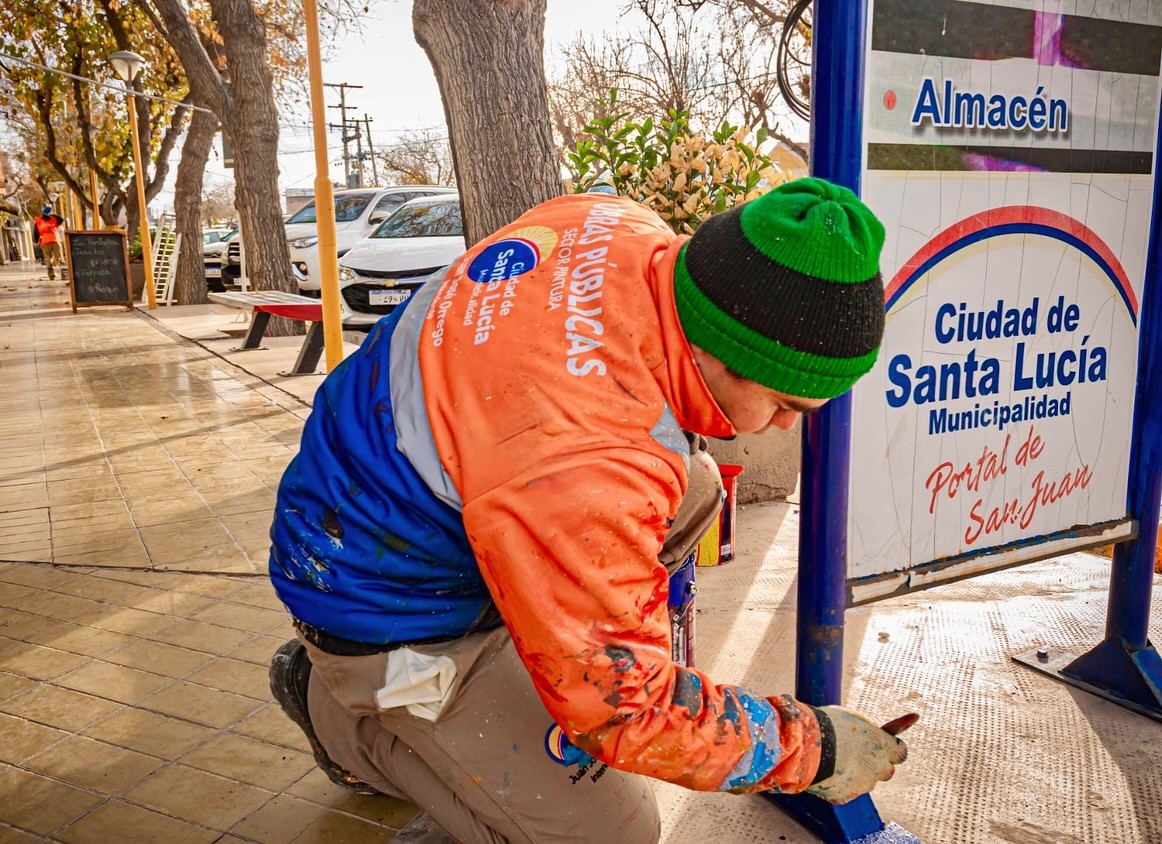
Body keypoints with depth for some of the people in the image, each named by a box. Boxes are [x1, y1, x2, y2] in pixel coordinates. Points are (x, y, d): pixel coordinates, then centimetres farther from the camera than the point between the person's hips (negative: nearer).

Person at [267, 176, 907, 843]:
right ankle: (344, 716, 10)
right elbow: (627, 712, -29)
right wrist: (809, 745, -17)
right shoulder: (581, 473, -41)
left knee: (691, 486, 2)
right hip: (386, 612, -8)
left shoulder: (621, 226, -16)